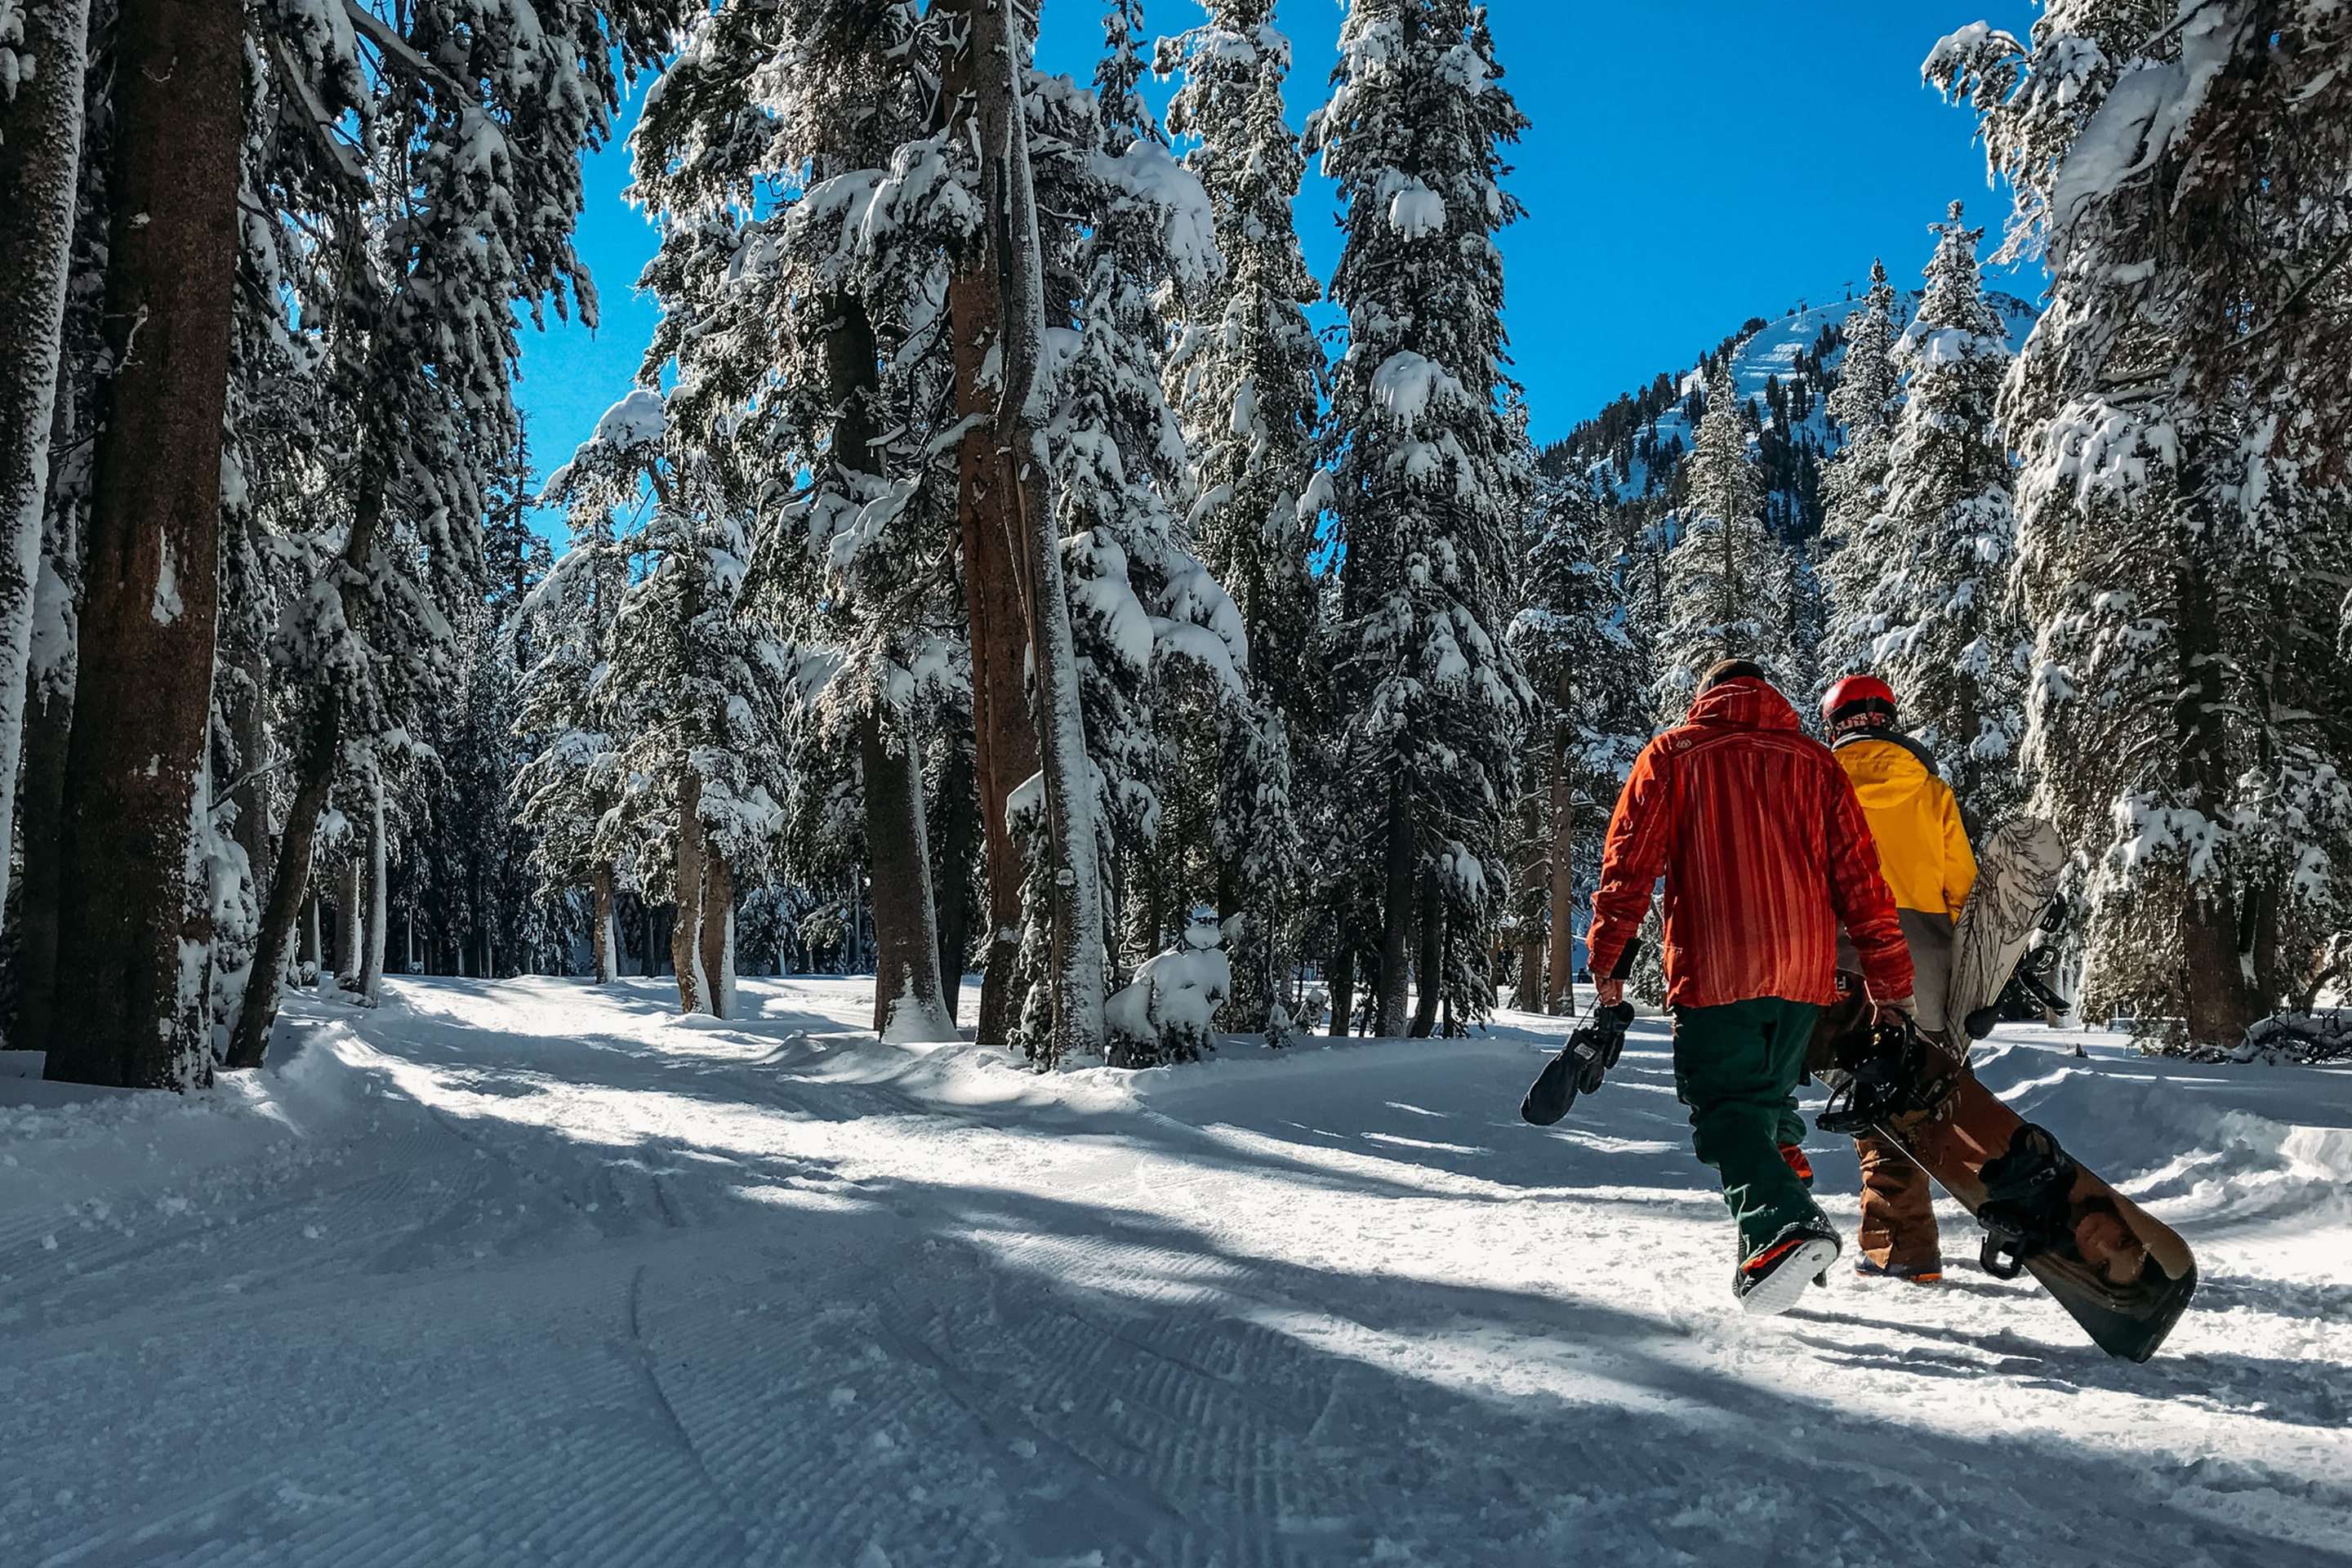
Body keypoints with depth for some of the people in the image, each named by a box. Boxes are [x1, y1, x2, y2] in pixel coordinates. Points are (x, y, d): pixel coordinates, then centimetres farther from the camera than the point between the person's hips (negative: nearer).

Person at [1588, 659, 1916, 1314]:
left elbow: (1630, 862, -3)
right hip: (1805, 971, 4)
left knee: (1726, 1102, -4)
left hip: (1714, 969, -4)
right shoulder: (1816, 763, 14)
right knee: (1772, 1094, 20)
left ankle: (1785, 1224, -25)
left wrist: (1608, 959, -1)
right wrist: (1891, 980, 13)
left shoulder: (1672, 754, 5)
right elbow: (1859, 878, 11)